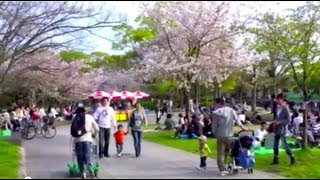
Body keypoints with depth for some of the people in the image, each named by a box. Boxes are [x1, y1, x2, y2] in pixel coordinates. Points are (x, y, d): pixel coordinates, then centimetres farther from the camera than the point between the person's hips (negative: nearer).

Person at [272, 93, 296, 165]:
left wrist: (279, 122, -21)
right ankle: (276, 160, 19)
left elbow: (288, 120, -16)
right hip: (277, 129, 8)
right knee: (275, 145, 10)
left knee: (285, 145, -2)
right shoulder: (278, 108, 9)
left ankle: (292, 159, 13)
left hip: (282, 130, -8)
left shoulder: (285, 108, -14)